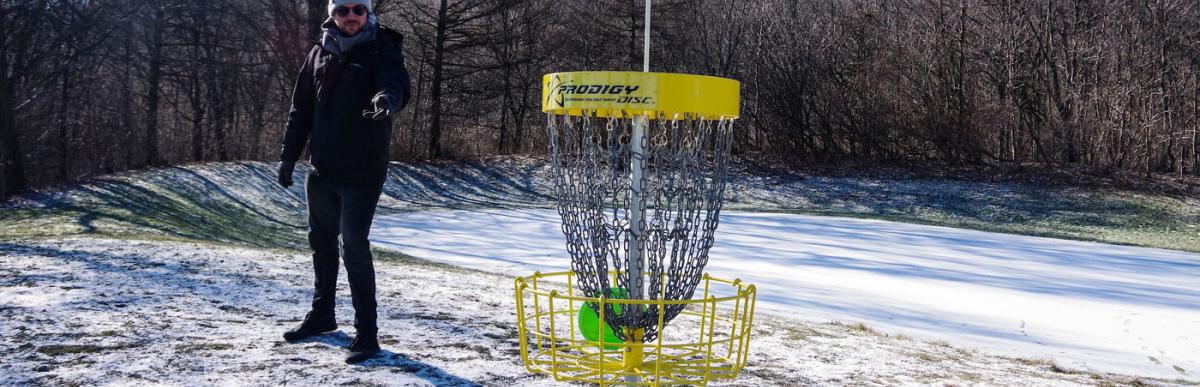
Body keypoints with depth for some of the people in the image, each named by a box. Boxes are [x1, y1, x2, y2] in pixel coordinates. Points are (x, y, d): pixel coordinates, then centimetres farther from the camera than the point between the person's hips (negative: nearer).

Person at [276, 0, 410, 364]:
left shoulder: (382, 49, -8)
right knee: (321, 240, 17)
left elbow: (396, 81, -29)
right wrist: (289, 156, 11)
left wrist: (388, 97, -53)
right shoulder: (320, 53, 8)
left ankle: (366, 333, -4)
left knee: (354, 244, -11)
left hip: (363, 171, -6)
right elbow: (301, 108, 13)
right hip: (322, 169, 6)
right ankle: (321, 314, 35)